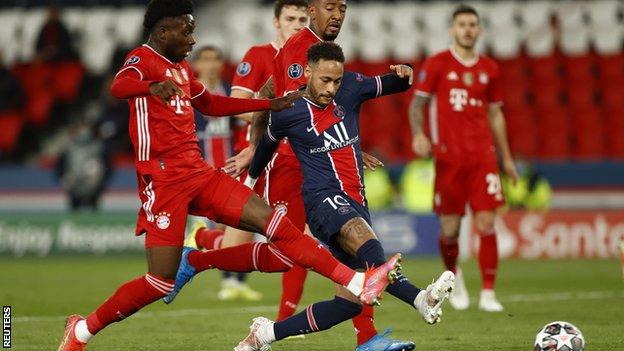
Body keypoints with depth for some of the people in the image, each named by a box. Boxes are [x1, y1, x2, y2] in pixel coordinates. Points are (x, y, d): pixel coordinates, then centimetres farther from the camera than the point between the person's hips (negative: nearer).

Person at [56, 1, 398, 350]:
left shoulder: (181, 67, 19)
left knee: (274, 222, -4)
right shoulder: (143, 59, -8)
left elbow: (212, 104, 36)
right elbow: (119, 86, -31)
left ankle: (357, 283, -6)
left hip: (199, 173, 8)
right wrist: (154, 87, -53)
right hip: (164, 180, -8)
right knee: (162, 282, -7)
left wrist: (271, 105, 35)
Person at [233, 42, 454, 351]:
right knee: (365, 241, -39)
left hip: (355, 204, 6)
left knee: (350, 303, 1)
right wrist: (251, 179, 36)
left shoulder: (351, 87, 6)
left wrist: (404, 75, -6)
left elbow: (390, 86, 18)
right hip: (325, 199, -6)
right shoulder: (288, 113, -1)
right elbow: (267, 144, 19)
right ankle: (419, 298, -62)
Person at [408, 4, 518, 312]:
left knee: (487, 224, -8)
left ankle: (488, 294, -5)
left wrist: (506, 158, 19)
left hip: (482, 156, 2)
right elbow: (417, 103, 3)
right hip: (448, 156, -2)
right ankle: (454, 276, 31)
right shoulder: (436, 65, 2)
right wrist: (418, 134, -16)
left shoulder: (489, 69, 11)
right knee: (450, 229, 1)